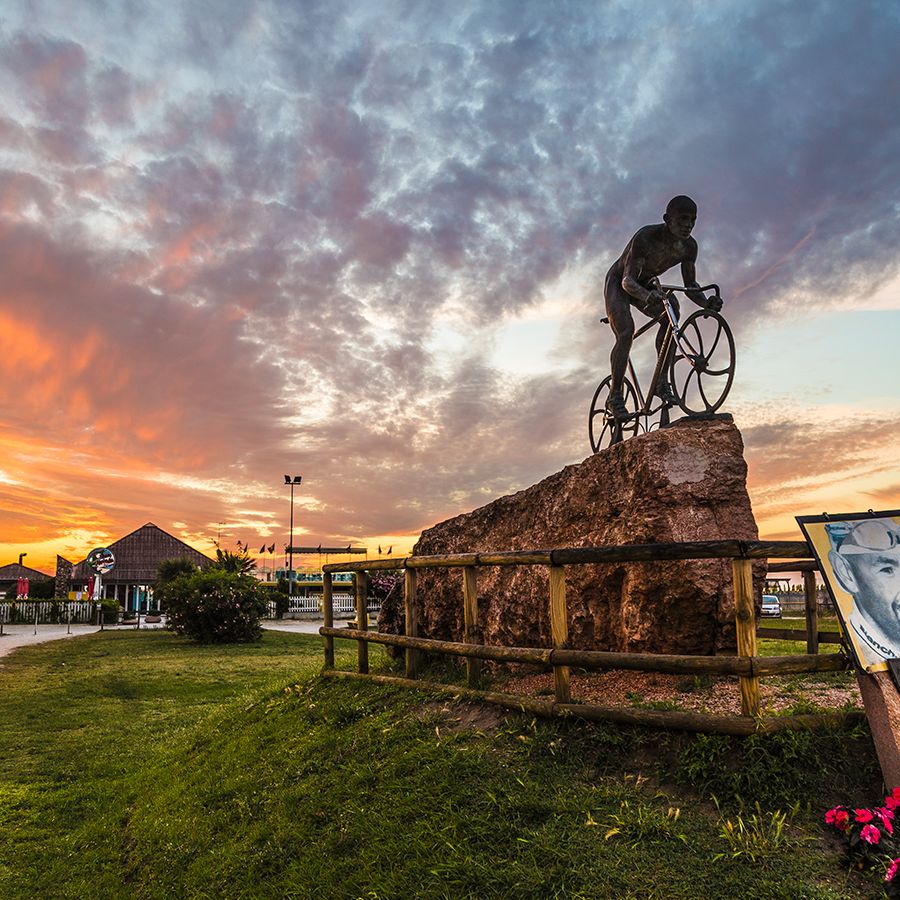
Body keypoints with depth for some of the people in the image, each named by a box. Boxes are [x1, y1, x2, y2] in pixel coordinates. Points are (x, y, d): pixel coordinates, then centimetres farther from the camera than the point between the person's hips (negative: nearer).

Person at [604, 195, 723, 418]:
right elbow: (628, 280, -38)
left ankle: (662, 381, -18)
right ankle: (615, 396, -14)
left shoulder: (689, 246, -15)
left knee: (671, 308, -22)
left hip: (644, 284, 6)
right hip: (618, 282, -5)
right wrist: (648, 296, -59)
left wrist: (706, 303, -30)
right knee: (626, 332, -25)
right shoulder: (646, 237, -33)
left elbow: (690, 285, -8)